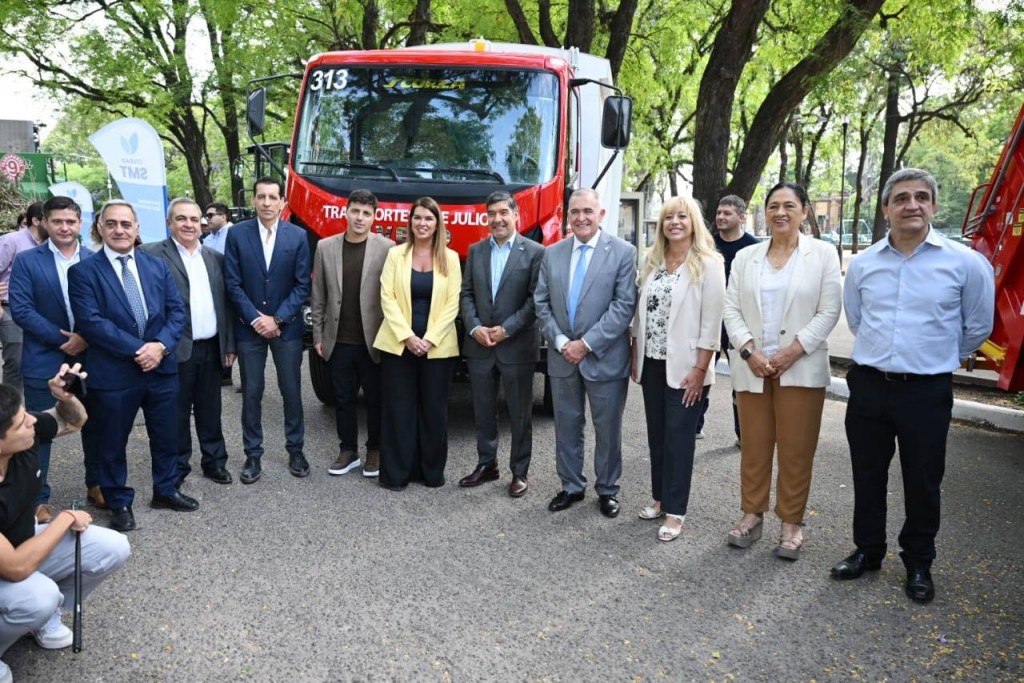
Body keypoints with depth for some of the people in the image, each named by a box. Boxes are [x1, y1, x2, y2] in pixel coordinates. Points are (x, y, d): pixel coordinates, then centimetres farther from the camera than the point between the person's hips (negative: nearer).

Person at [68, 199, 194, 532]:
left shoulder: (157, 265, 8)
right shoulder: (83, 271, -5)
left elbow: (177, 310, 4)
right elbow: (91, 321, -15)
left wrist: (160, 345, -13)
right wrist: (137, 349, -19)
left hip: (161, 367, 4)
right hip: (113, 373, -3)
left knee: (165, 436, 16)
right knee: (112, 443, 10)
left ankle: (166, 490, 35)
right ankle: (119, 503, 27)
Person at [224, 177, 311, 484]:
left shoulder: (298, 236, -1)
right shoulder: (237, 234, -1)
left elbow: (302, 285, -3)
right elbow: (233, 283, -3)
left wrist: (277, 318, -10)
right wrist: (255, 319, -11)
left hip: (287, 326, 0)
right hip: (249, 326, 0)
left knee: (292, 391, 6)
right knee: (251, 393, 5)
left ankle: (295, 450, 21)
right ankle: (253, 455, 16)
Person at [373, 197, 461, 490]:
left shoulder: (450, 258, 4)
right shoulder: (395, 254, 4)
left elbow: (452, 304, -1)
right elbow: (387, 298, -2)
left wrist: (429, 339, -11)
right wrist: (407, 336, -12)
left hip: (438, 346, 0)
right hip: (398, 343, 0)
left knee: (434, 409, 6)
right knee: (398, 408, 2)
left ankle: (432, 471, 18)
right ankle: (396, 472, 11)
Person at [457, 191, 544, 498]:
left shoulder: (535, 252, -5)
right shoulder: (476, 251, 9)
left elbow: (536, 299, -9)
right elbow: (466, 293, 7)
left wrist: (507, 329, -14)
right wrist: (474, 327, -8)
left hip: (517, 347, -4)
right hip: (479, 345, 4)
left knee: (520, 413, 6)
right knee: (483, 411, 13)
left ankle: (520, 471, 18)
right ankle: (486, 464, 27)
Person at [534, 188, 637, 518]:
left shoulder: (623, 252, -6)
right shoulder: (552, 253, 7)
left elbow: (624, 306, -13)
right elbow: (541, 303, 6)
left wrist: (587, 343, -16)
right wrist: (560, 342, -8)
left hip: (605, 358, -4)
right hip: (562, 357, 4)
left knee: (607, 429, 8)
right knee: (566, 426, 13)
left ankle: (607, 490, 25)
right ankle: (571, 486, 29)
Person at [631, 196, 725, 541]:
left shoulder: (708, 264, -8)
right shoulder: (652, 261, 9)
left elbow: (711, 322, -11)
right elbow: (641, 311, 12)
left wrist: (699, 370, -15)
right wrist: (635, 358, 8)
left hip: (684, 367, -6)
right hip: (652, 364, 6)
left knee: (679, 438, 2)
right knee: (656, 435, 13)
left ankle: (675, 511, 13)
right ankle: (660, 498, 27)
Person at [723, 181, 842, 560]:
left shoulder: (822, 254, 1)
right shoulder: (746, 257, 8)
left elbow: (828, 312, -4)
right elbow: (732, 309, 4)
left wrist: (792, 352, -12)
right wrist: (749, 350, -10)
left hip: (801, 368, -2)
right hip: (752, 367, 2)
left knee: (796, 450, 5)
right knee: (753, 447, 9)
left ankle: (791, 522, 18)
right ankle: (752, 514, 23)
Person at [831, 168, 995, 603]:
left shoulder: (965, 263, -6)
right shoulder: (862, 264, 2)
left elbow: (978, 326, 7)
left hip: (927, 391, -2)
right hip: (868, 386, 3)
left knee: (923, 482, 9)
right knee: (867, 476, 14)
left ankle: (918, 563, 29)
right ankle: (868, 551, 32)